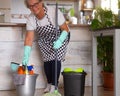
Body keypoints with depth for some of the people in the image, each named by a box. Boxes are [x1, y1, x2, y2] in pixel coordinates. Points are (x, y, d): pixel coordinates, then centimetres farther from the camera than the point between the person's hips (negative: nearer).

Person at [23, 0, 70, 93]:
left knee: (56, 59, -14)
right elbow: (29, 38, -21)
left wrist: (59, 41, -41)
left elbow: (66, 29, -24)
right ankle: (49, 83, 19)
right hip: (44, 40, 3)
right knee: (47, 59, -2)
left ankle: (54, 85, -3)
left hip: (60, 37, -3)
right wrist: (26, 56, -32)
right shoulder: (30, 19, -21)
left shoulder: (54, 11, -33)